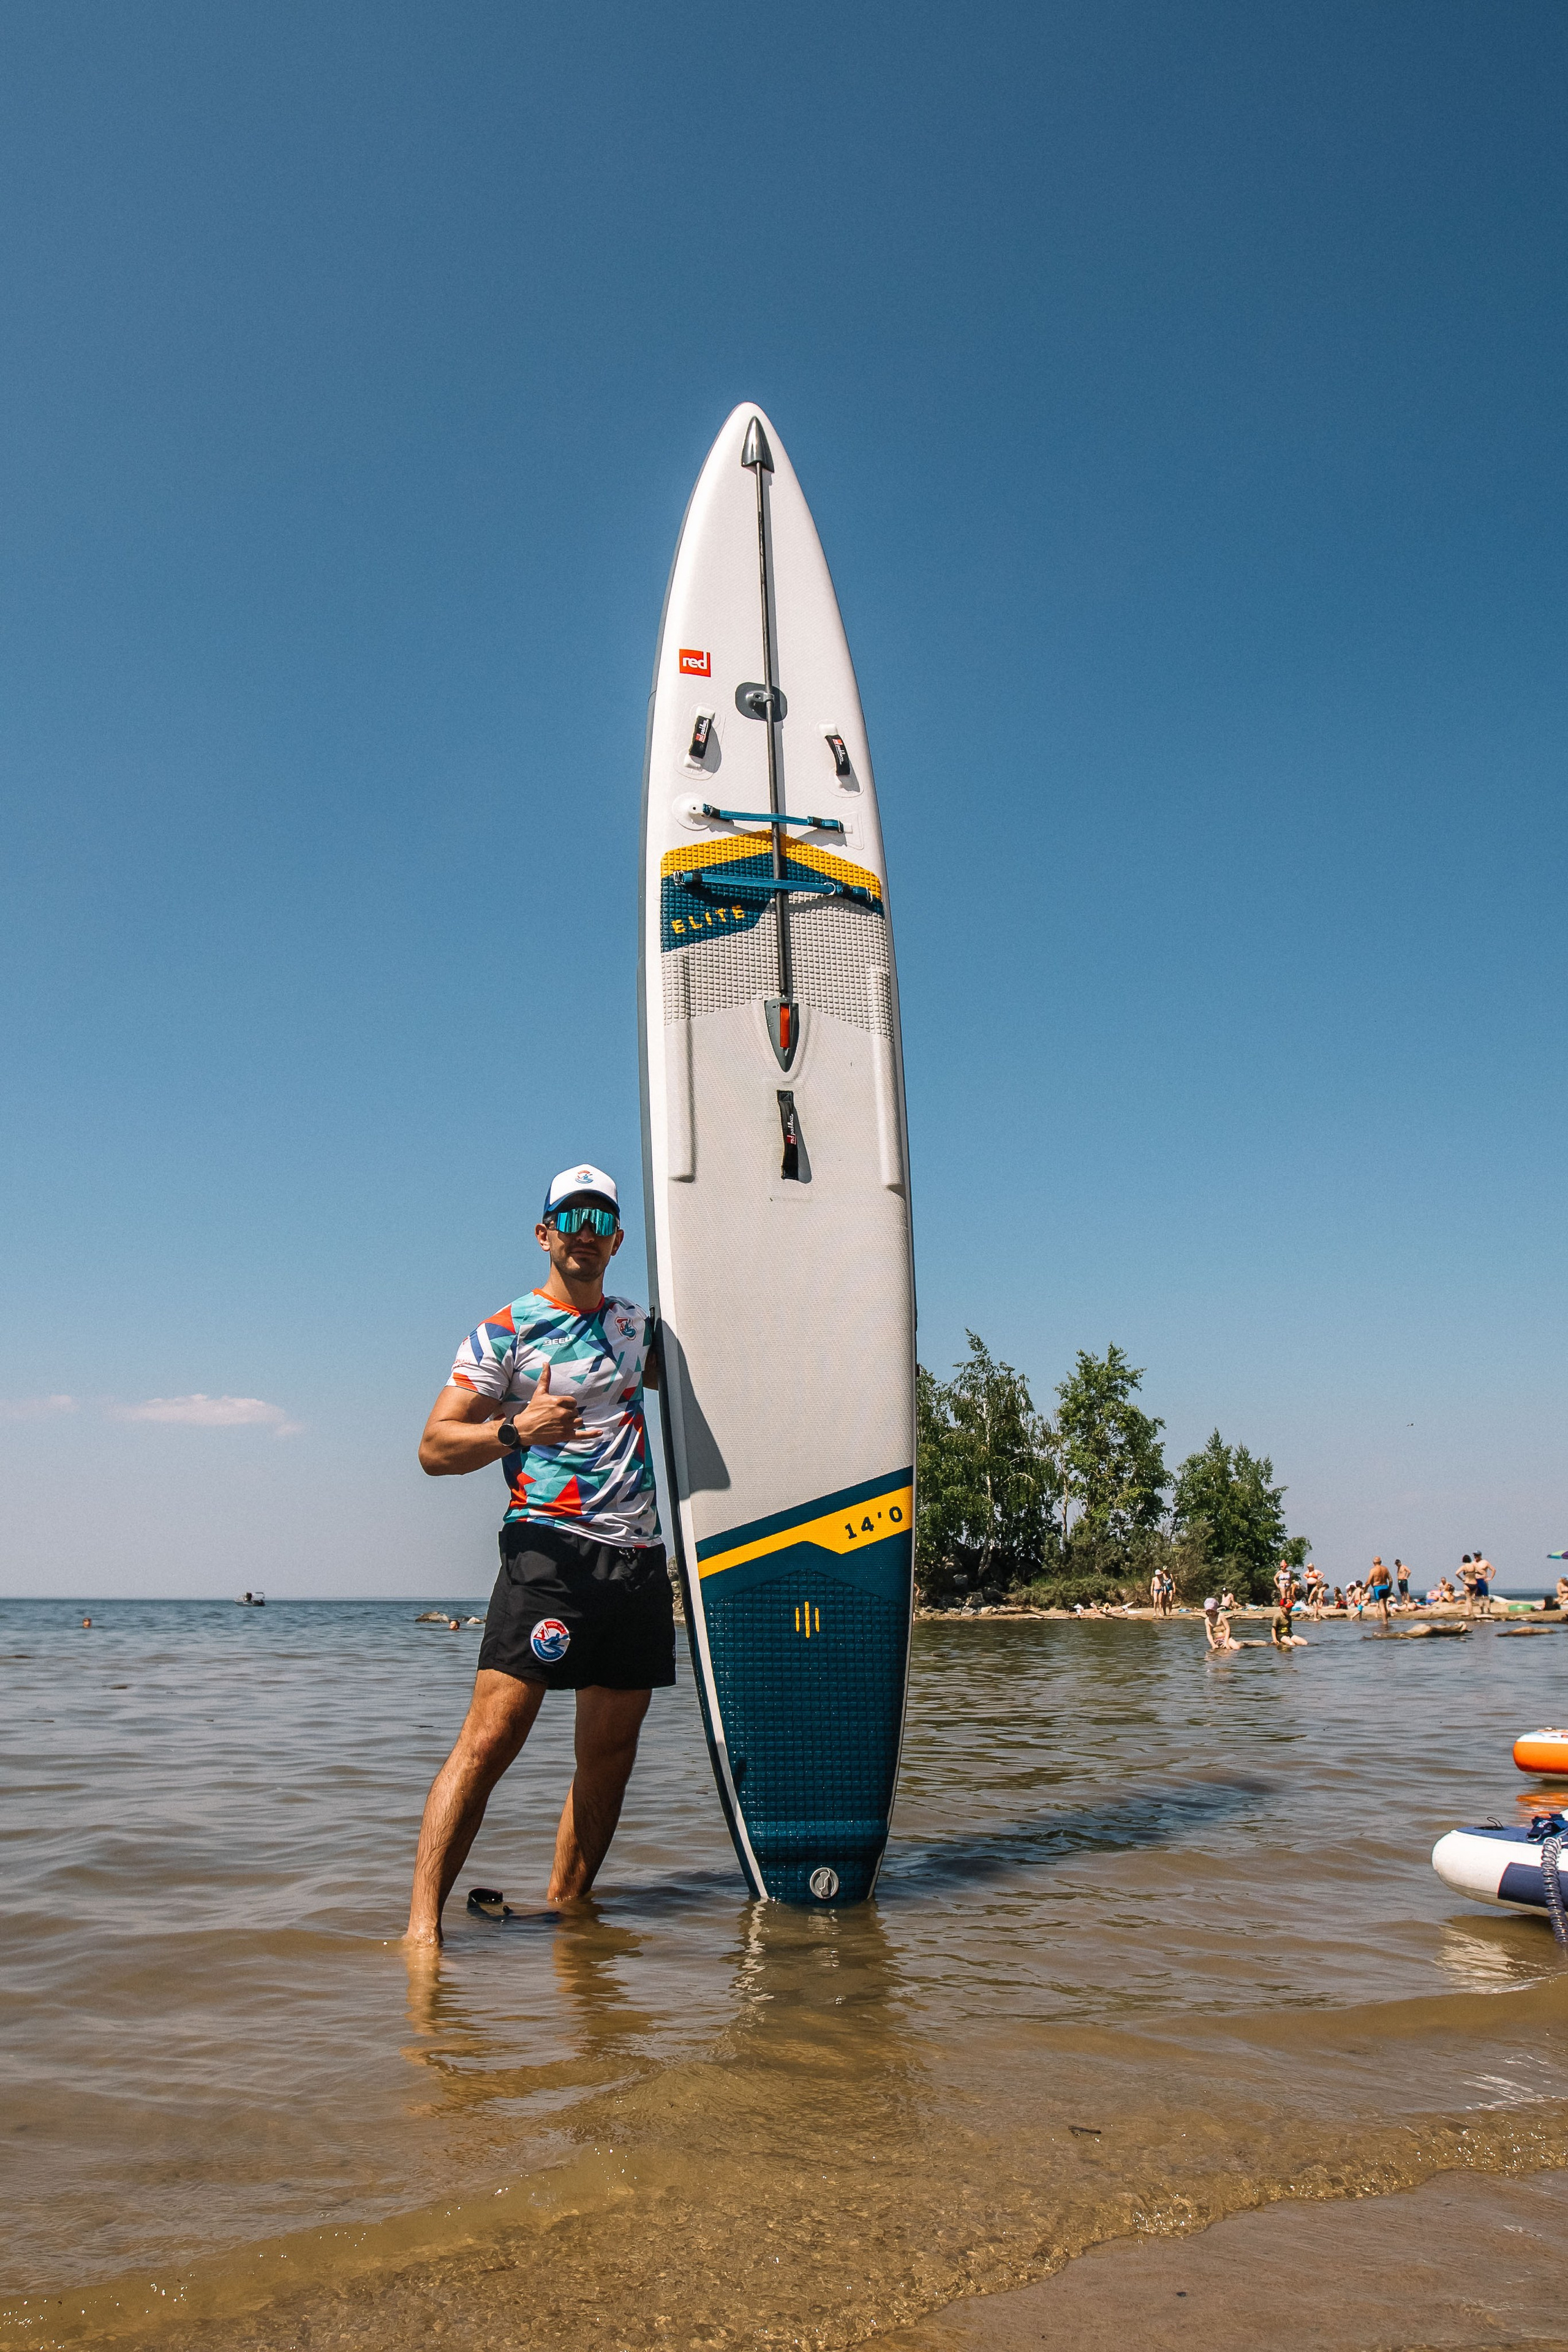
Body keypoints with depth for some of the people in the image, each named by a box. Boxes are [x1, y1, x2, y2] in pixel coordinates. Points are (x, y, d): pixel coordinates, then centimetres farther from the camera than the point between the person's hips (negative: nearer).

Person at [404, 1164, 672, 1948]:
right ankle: (422, 1924, -10)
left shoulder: (635, 1324, 19)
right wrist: (516, 1429, -18)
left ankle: (565, 1911, 20)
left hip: (640, 1556, 6)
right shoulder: (503, 1333, 3)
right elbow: (435, 1448, -3)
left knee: (610, 1751, 7)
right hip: (550, 1548, -5)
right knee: (491, 1736, -15)